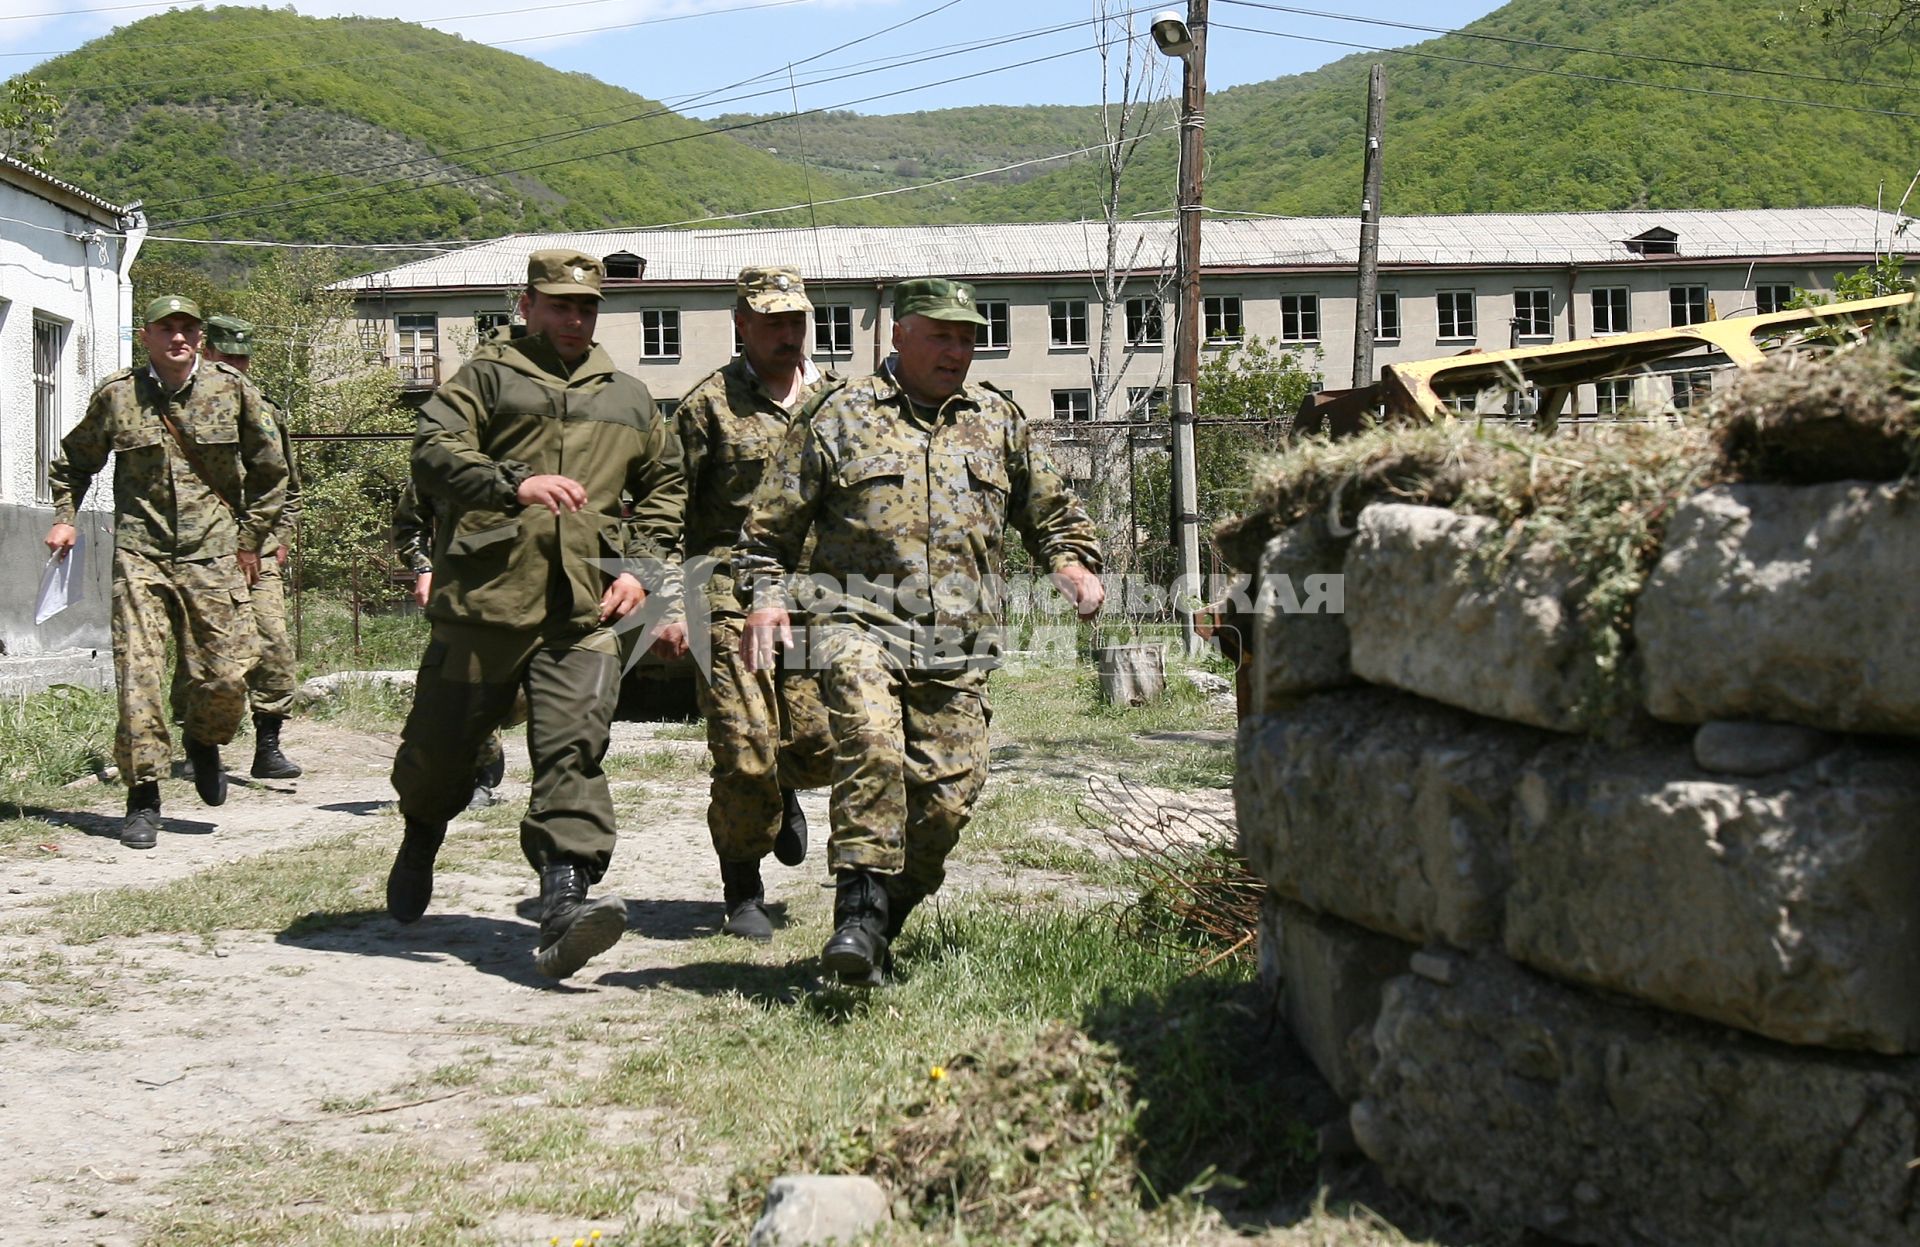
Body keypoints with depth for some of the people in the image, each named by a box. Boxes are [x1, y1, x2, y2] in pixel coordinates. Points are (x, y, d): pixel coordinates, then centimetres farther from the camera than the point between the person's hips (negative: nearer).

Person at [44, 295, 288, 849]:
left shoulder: (232, 390, 2)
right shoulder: (116, 396, 3)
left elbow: (270, 470, 13)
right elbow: (72, 461, 22)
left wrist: (250, 539, 11)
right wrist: (63, 516, 10)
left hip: (213, 556, 0)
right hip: (140, 555, 0)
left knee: (226, 675, -3)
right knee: (138, 676, -8)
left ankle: (204, 742, 31)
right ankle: (142, 799, 1)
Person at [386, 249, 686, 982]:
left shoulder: (628, 400, 20)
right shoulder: (488, 376, 6)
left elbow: (664, 487, 29)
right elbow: (432, 452, -8)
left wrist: (643, 566, 12)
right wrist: (514, 483, -24)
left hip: (584, 612, 2)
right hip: (482, 598, -2)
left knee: (574, 751, -15)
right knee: (440, 745, 9)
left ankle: (564, 906, -24)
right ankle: (420, 844, 40)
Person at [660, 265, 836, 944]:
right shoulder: (708, 405, 3)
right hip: (732, 591, -3)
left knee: (819, 745, -5)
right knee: (745, 754, -8)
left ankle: (784, 792, 32)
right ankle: (743, 892, 11)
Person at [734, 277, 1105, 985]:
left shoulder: (1000, 422, 19)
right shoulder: (839, 417, 9)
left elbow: (1052, 515, 29)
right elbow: (771, 527, 11)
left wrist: (1074, 566, 9)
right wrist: (766, 598, -4)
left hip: (958, 648, 4)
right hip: (860, 625, -3)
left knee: (946, 796, -3)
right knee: (871, 742, -30)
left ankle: (884, 926, 17)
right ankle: (859, 911, -27)